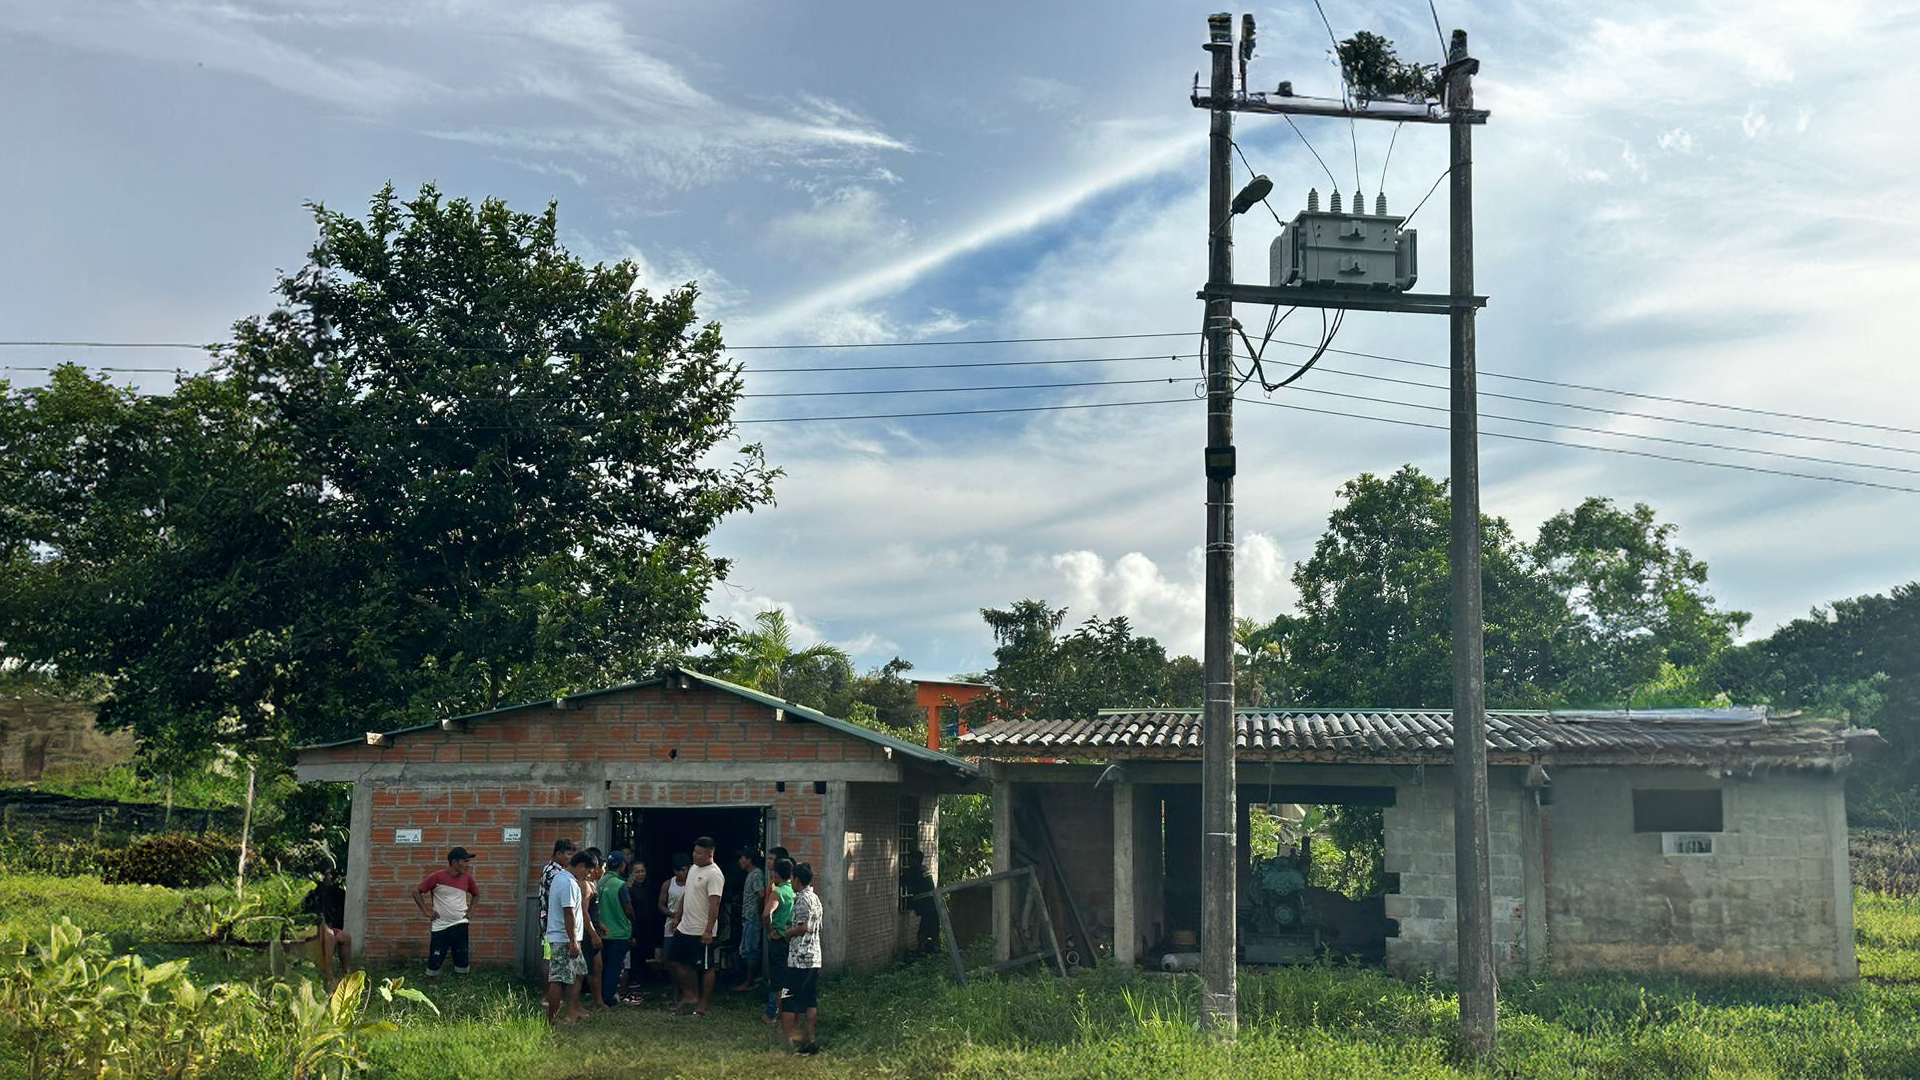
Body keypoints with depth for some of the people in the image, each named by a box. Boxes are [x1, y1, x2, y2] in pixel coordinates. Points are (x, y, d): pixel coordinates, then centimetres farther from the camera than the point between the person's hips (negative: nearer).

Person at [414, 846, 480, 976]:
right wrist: (427, 912, -6)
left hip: (460, 925, 2)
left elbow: (476, 894, 19)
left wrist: (471, 911, 8)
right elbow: (417, 892, -4)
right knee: (435, 963, -1)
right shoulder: (437, 877, -11)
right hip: (440, 925, -2)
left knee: (462, 962, -1)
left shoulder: (467, 878, 0)